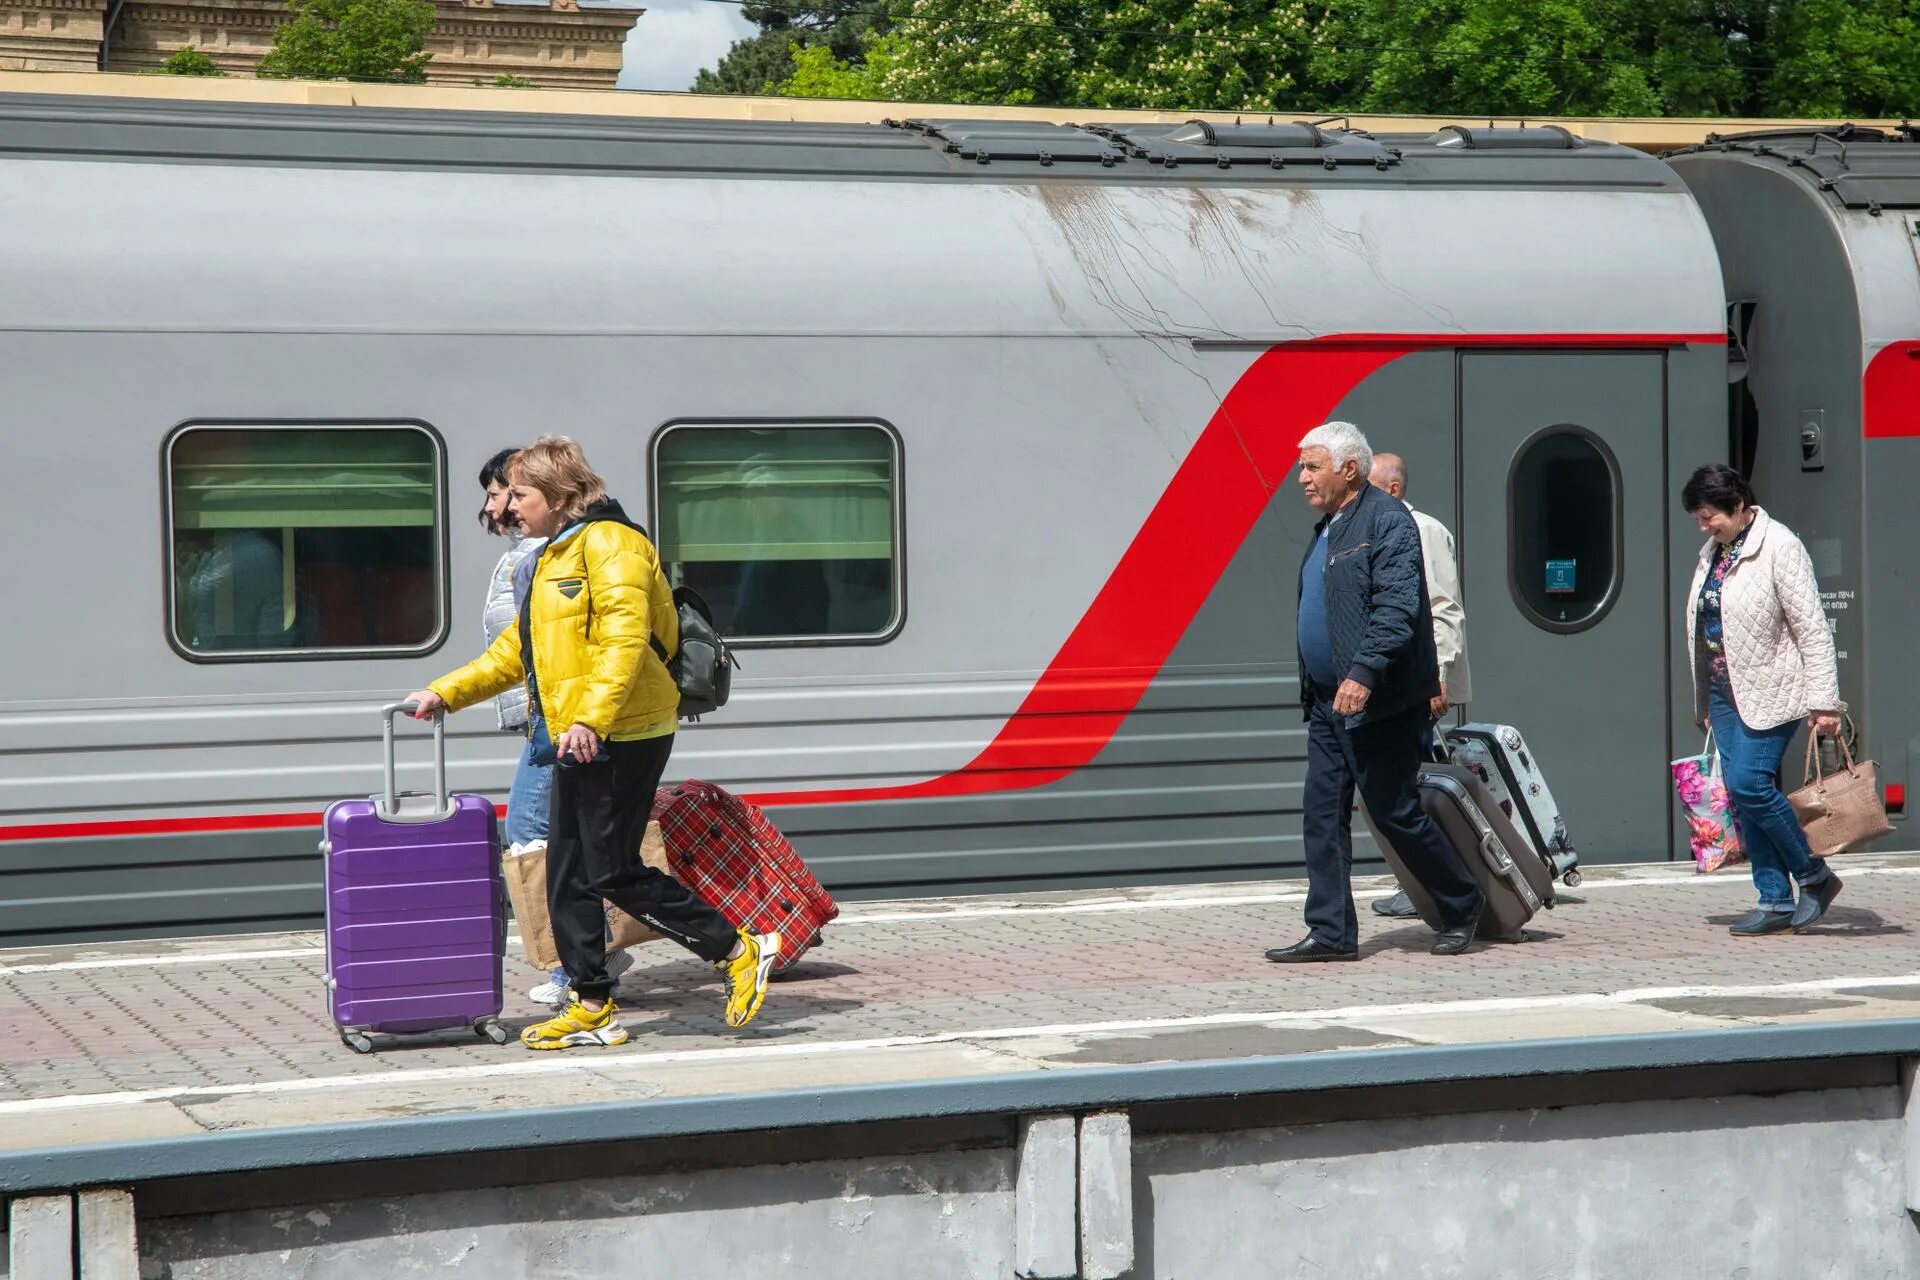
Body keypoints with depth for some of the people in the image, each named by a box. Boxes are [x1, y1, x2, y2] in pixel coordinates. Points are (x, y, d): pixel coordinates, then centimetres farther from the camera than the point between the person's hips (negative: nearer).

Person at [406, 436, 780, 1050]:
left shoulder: (608, 543, -11)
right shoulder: (556, 556, 21)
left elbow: (625, 638, -23)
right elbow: (514, 652, 27)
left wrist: (591, 719, -32)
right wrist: (445, 694, 21)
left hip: (619, 736, -10)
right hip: (576, 741, 10)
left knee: (613, 872, -8)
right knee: (567, 877, 8)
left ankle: (741, 951, 2)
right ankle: (592, 1006, 14)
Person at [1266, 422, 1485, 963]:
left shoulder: (1387, 521, -12)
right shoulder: (1328, 528, 17)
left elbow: (1397, 608, -21)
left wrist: (1364, 673, -30)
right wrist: (1312, 689, 18)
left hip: (1376, 701, -9)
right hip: (1328, 700, 9)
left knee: (1394, 811, -2)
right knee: (1322, 814, 4)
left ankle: (1462, 905, 16)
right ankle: (1331, 932, 7)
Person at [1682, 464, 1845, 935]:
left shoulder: (1779, 548, -10)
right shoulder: (1713, 554, 13)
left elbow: (1812, 630, -13)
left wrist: (1823, 703, -16)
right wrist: (1704, 703, 20)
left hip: (1770, 690, -8)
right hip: (1725, 692, 8)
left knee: (1749, 783, -16)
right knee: (1741, 795, 3)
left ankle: (1815, 876, 2)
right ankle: (1776, 901, 7)